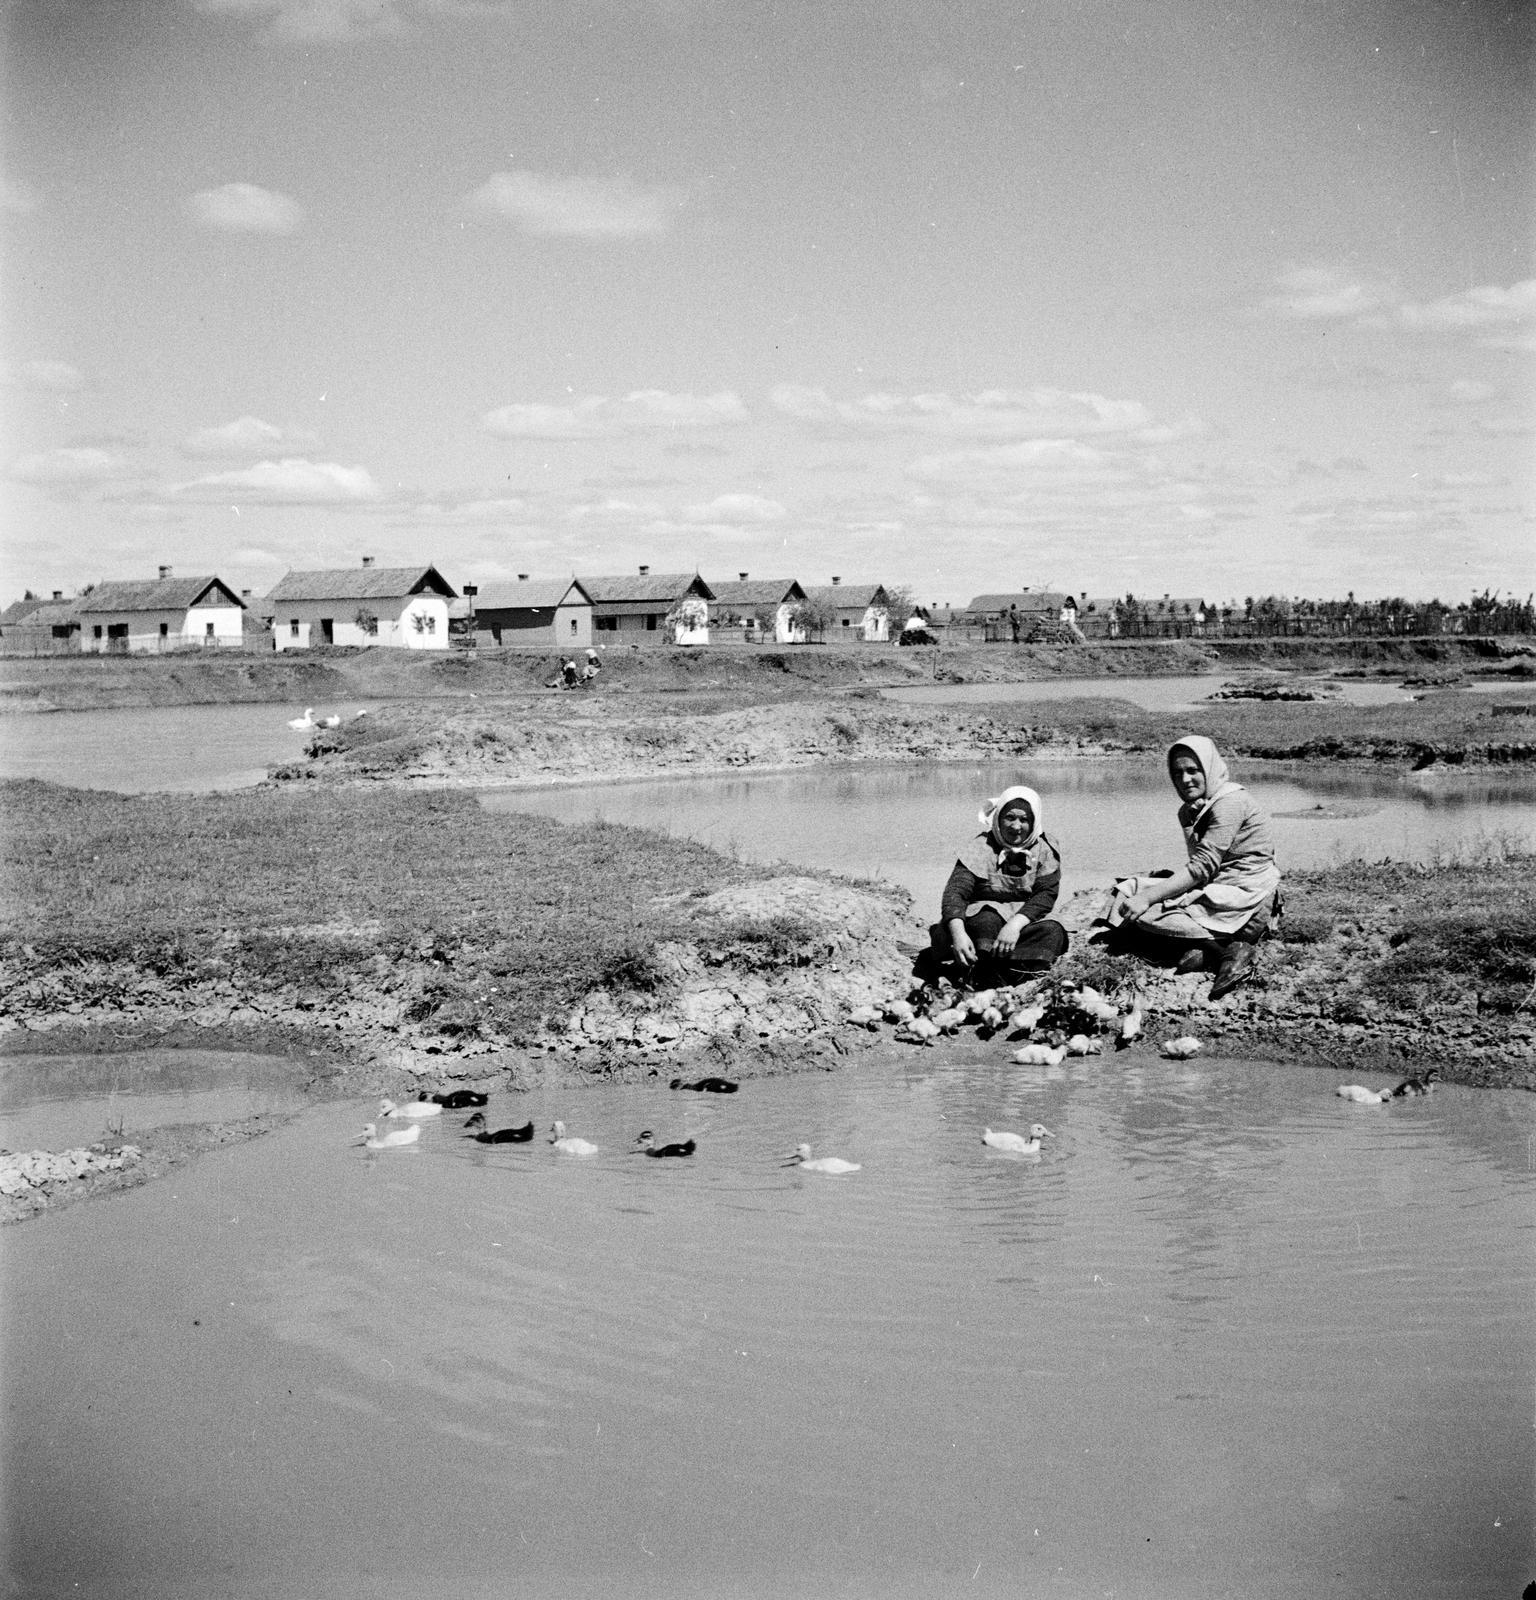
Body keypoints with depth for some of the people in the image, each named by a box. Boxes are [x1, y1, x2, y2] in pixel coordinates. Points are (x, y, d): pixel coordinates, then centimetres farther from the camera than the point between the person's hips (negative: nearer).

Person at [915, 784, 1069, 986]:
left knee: (1053, 932, -28)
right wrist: (958, 933, -38)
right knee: (987, 920, -35)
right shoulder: (981, 847, -7)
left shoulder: (1045, 851, 0)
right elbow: (955, 892, -18)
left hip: (1022, 923, 2)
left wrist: (1015, 924, -30)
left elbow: (1046, 894, -11)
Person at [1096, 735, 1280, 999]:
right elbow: (1200, 863, 8)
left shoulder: (1230, 802, -13)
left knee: (1142, 913, -20)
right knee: (1126, 891, 3)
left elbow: (1203, 866, -20)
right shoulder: (1191, 809, 16)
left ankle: (1225, 952, -20)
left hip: (1244, 904, -10)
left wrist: (1147, 897, -22)